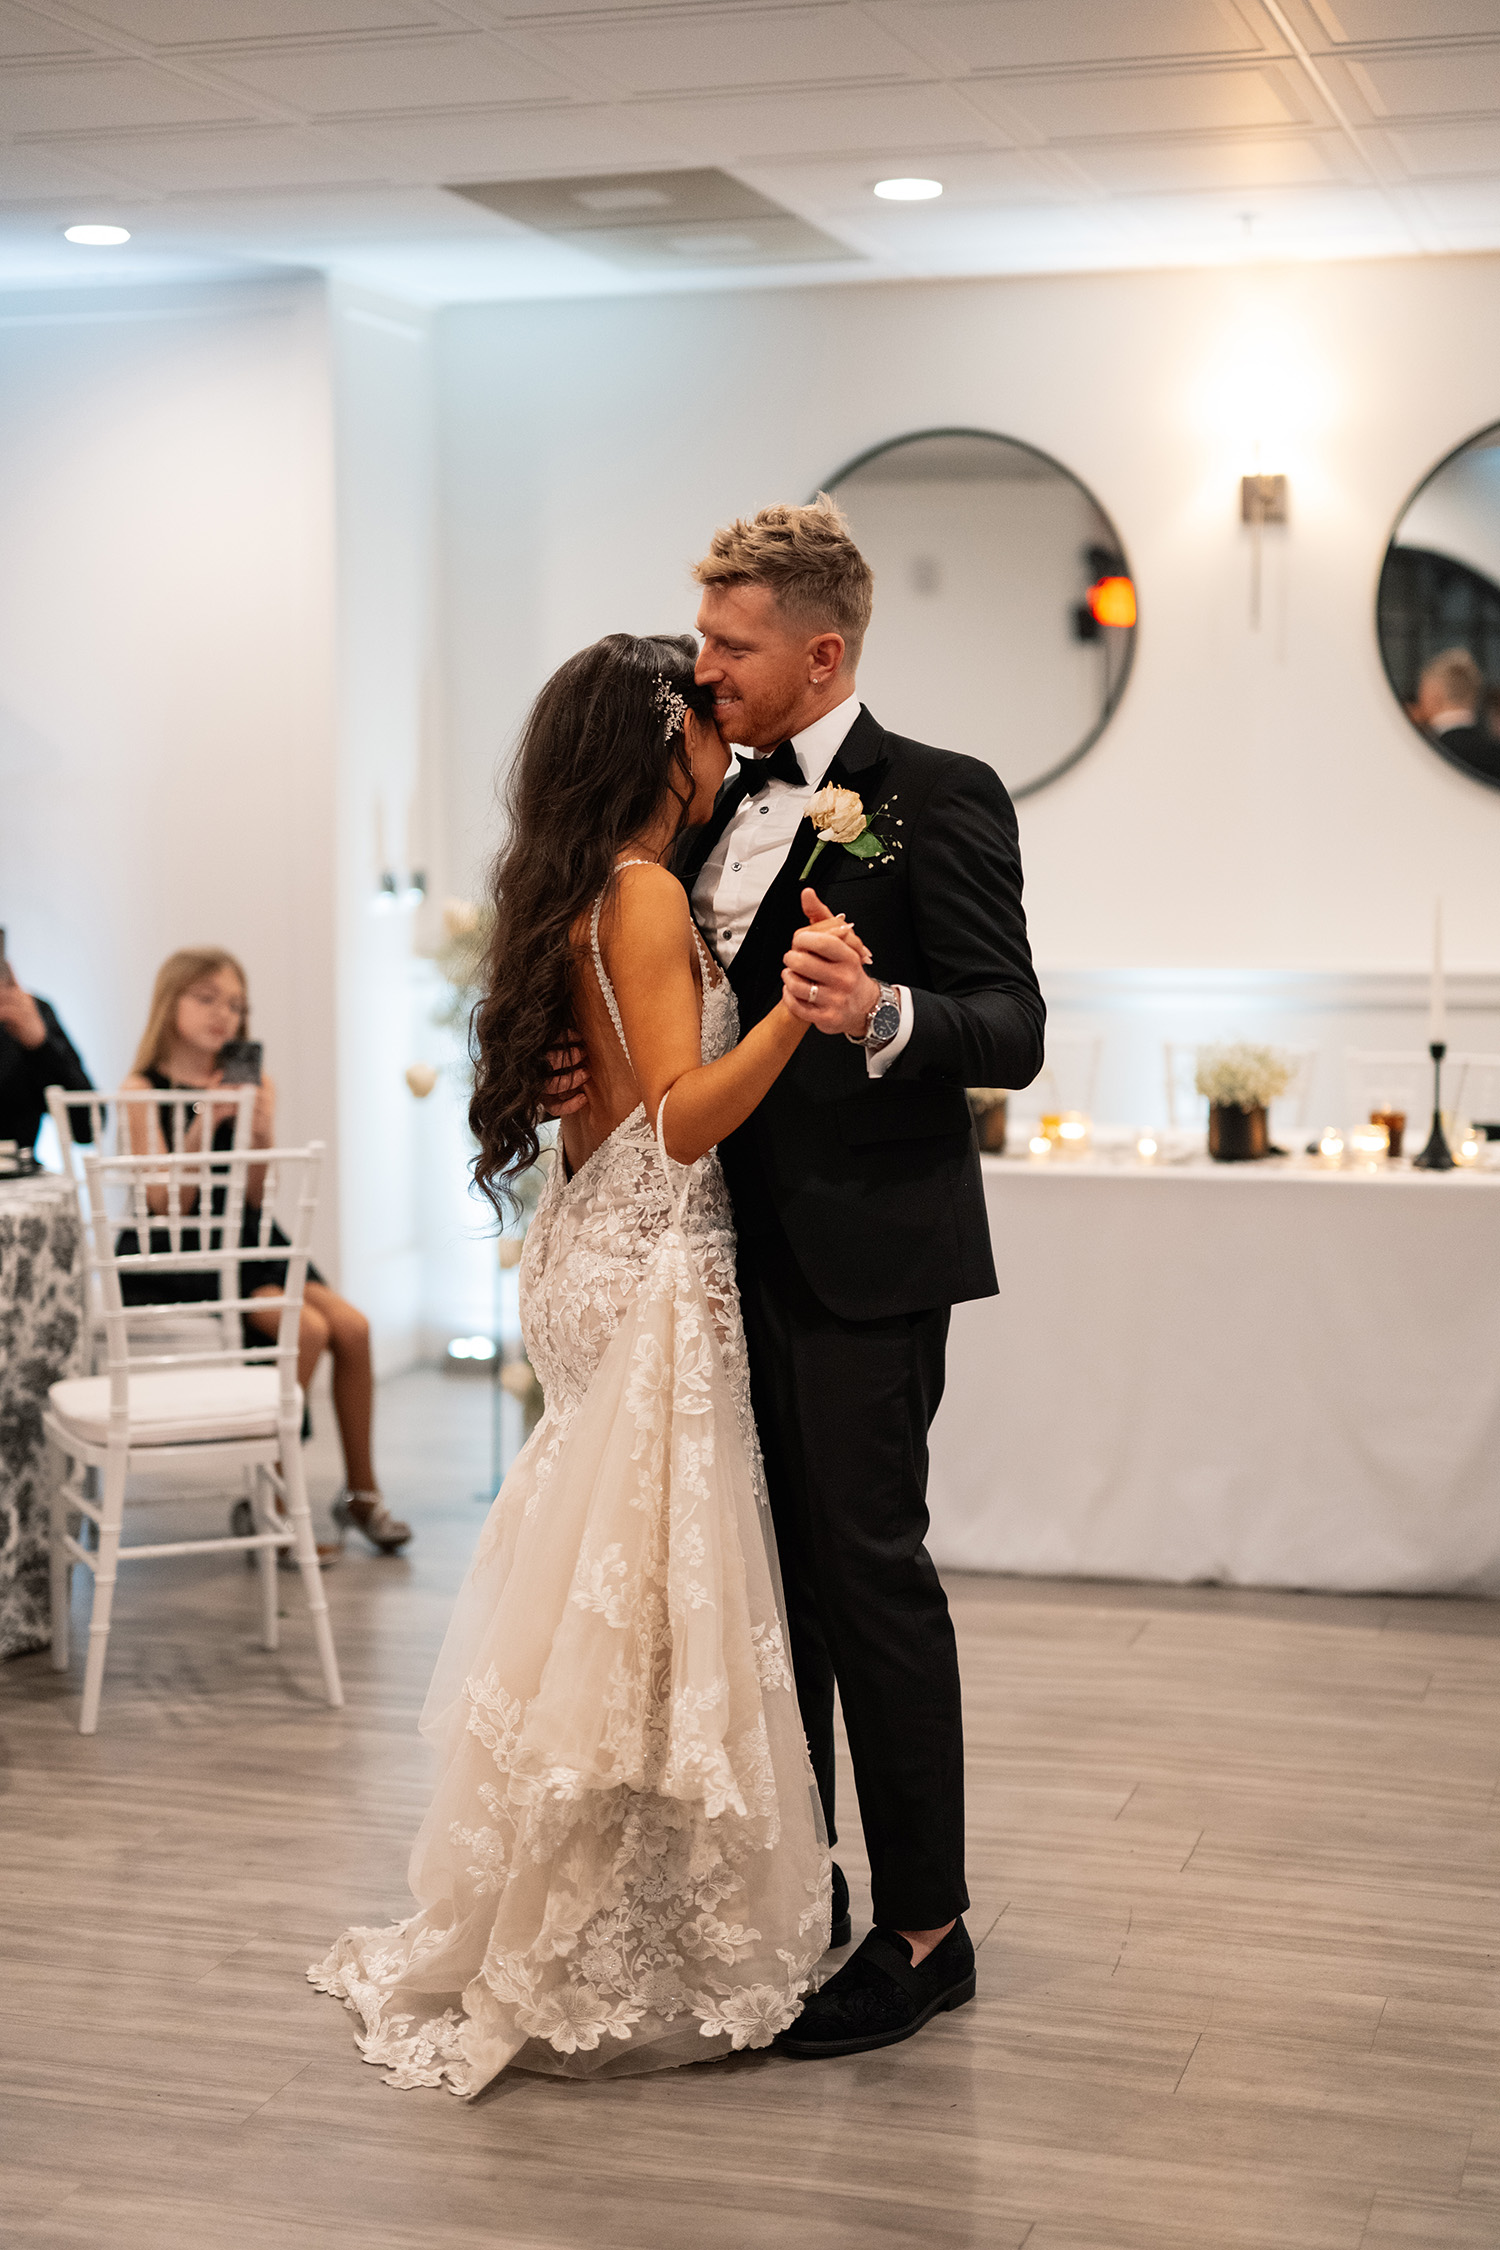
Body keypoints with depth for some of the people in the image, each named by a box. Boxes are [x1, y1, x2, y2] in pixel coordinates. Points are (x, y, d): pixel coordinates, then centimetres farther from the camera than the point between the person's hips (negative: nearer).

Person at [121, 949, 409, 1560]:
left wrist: (263, 1135, -17)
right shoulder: (143, 1090, -6)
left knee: (352, 1325, -15)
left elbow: (254, 1196, 1)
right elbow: (163, 1201, -14)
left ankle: (362, 1491, 2)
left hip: (246, 1243, 5)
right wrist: (203, 1124, -24)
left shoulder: (252, 1085, 6)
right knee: (306, 1329, -24)